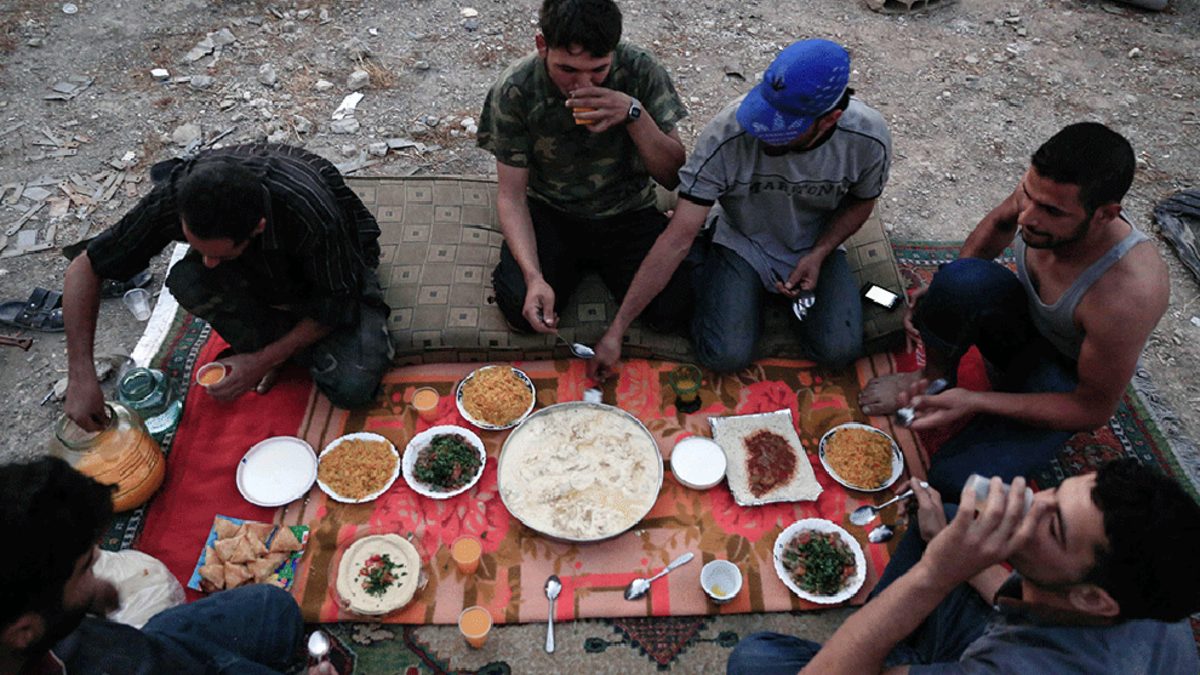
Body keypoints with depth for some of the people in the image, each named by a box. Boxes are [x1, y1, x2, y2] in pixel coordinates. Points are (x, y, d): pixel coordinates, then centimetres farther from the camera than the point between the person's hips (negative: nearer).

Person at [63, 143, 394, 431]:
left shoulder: (312, 215, -41)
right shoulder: (172, 199, -31)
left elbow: (338, 305, -23)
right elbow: (84, 268, -19)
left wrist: (262, 361, -25)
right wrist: (81, 376, -26)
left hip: (337, 268, -3)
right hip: (258, 272, 4)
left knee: (353, 387, -27)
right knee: (186, 280, -31)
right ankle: (289, 348, -5)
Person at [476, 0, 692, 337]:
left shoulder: (640, 70, -16)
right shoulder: (515, 89, -16)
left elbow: (674, 177, -13)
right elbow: (512, 195, -14)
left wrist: (634, 112, -31)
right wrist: (534, 276, -29)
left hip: (628, 212, 0)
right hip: (549, 212, 1)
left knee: (674, 310, -19)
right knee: (522, 308, -22)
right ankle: (574, 265, 11)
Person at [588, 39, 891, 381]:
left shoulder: (869, 138, -24)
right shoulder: (727, 134, -31)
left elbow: (862, 201, 2)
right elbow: (677, 240, -29)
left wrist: (819, 254, -17)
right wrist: (616, 330, -30)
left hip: (815, 248, 2)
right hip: (742, 243, -2)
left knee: (839, 351, -17)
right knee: (726, 355, -20)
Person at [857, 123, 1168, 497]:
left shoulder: (1127, 296, -39)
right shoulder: (1040, 193, -25)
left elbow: (1093, 410, -25)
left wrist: (974, 402, -29)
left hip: (1067, 375, -4)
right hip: (1023, 319, 4)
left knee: (955, 478, -24)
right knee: (962, 278, -33)